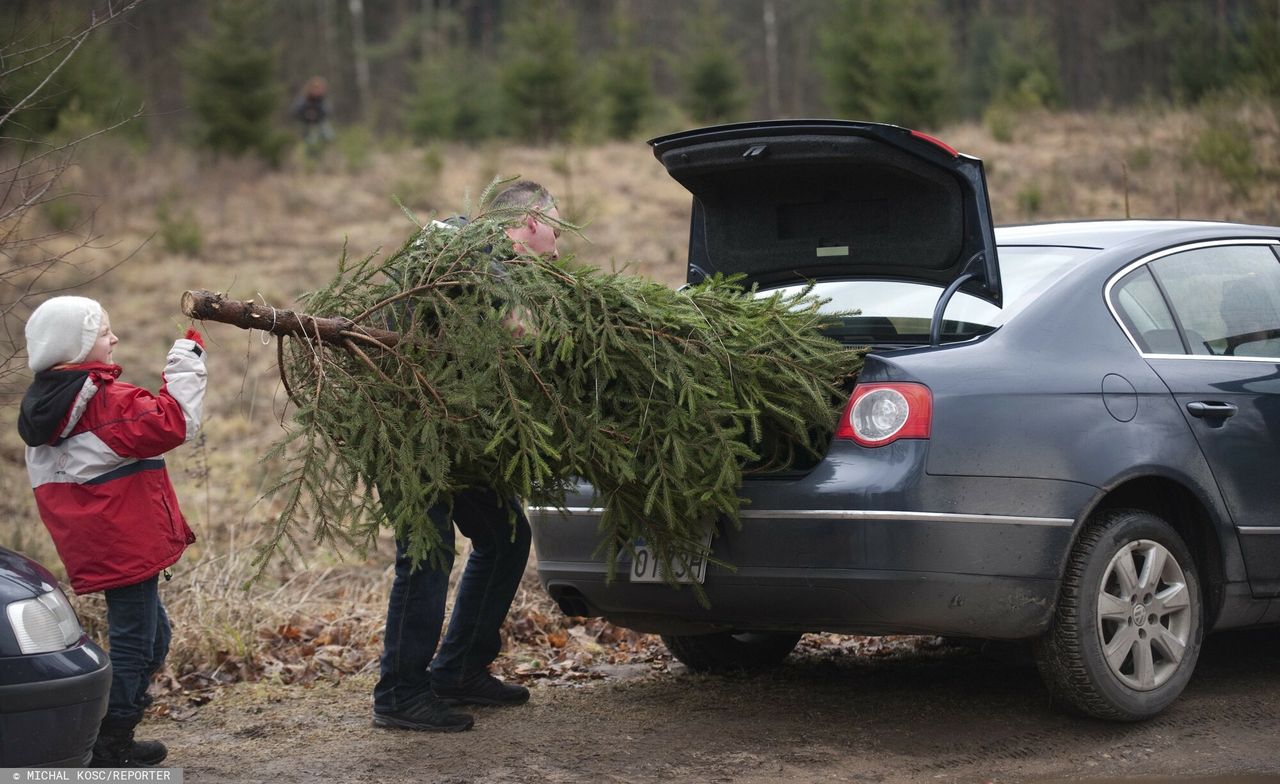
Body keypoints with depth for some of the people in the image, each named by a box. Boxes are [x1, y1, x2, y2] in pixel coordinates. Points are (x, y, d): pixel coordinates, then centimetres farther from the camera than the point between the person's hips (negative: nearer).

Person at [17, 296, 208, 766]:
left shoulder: (51, 404, 12)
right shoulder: (105, 400, -18)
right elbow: (171, 424, -25)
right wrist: (188, 362, -17)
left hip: (99, 545, 10)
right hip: (125, 545, -10)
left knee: (151, 636, 20)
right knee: (134, 643, -3)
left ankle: (114, 741, 24)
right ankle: (109, 749, 1)